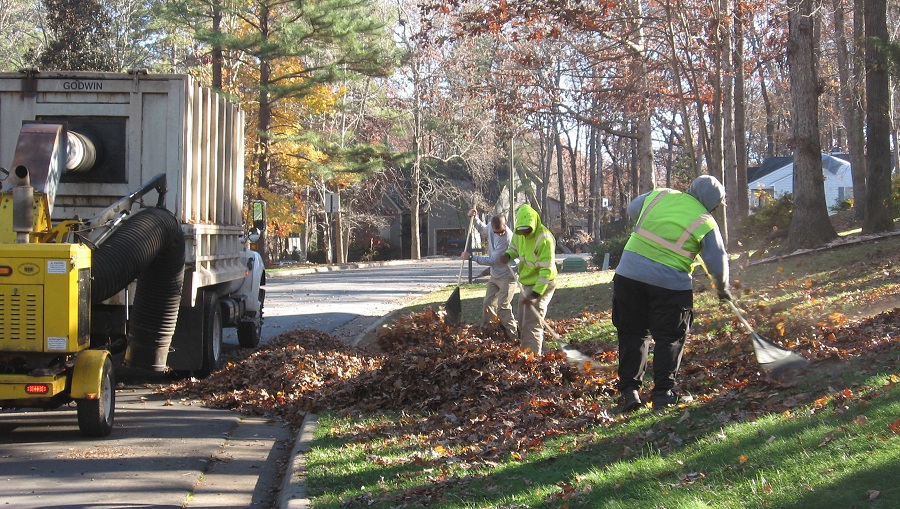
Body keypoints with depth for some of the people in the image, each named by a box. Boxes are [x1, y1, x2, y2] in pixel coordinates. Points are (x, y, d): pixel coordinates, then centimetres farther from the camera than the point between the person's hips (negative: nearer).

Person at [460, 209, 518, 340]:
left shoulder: (508, 239, -30)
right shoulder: (490, 227, -7)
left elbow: (492, 260, -28)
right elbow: (483, 229, 21)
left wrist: (471, 257, -23)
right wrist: (475, 218, 5)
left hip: (507, 276, -8)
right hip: (495, 275, 8)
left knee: (503, 307, -14)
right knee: (487, 304, 12)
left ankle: (514, 336, -8)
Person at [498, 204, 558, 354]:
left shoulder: (544, 239, -27)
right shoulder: (519, 233, -2)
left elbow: (547, 270, -27)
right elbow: (514, 247, 18)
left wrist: (536, 293, -30)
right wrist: (508, 255, -7)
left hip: (540, 286, -9)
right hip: (526, 284, 9)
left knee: (531, 326, -12)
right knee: (523, 324, 18)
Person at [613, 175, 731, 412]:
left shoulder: (659, 196, 8)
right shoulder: (706, 223, -3)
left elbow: (632, 210, 25)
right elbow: (717, 263, 0)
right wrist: (722, 287, 19)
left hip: (629, 274, 4)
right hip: (670, 283, -4)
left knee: (632, 333, 12)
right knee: (670, 339, 9)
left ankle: (629, 390, 8)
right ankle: (663, 393, 7)